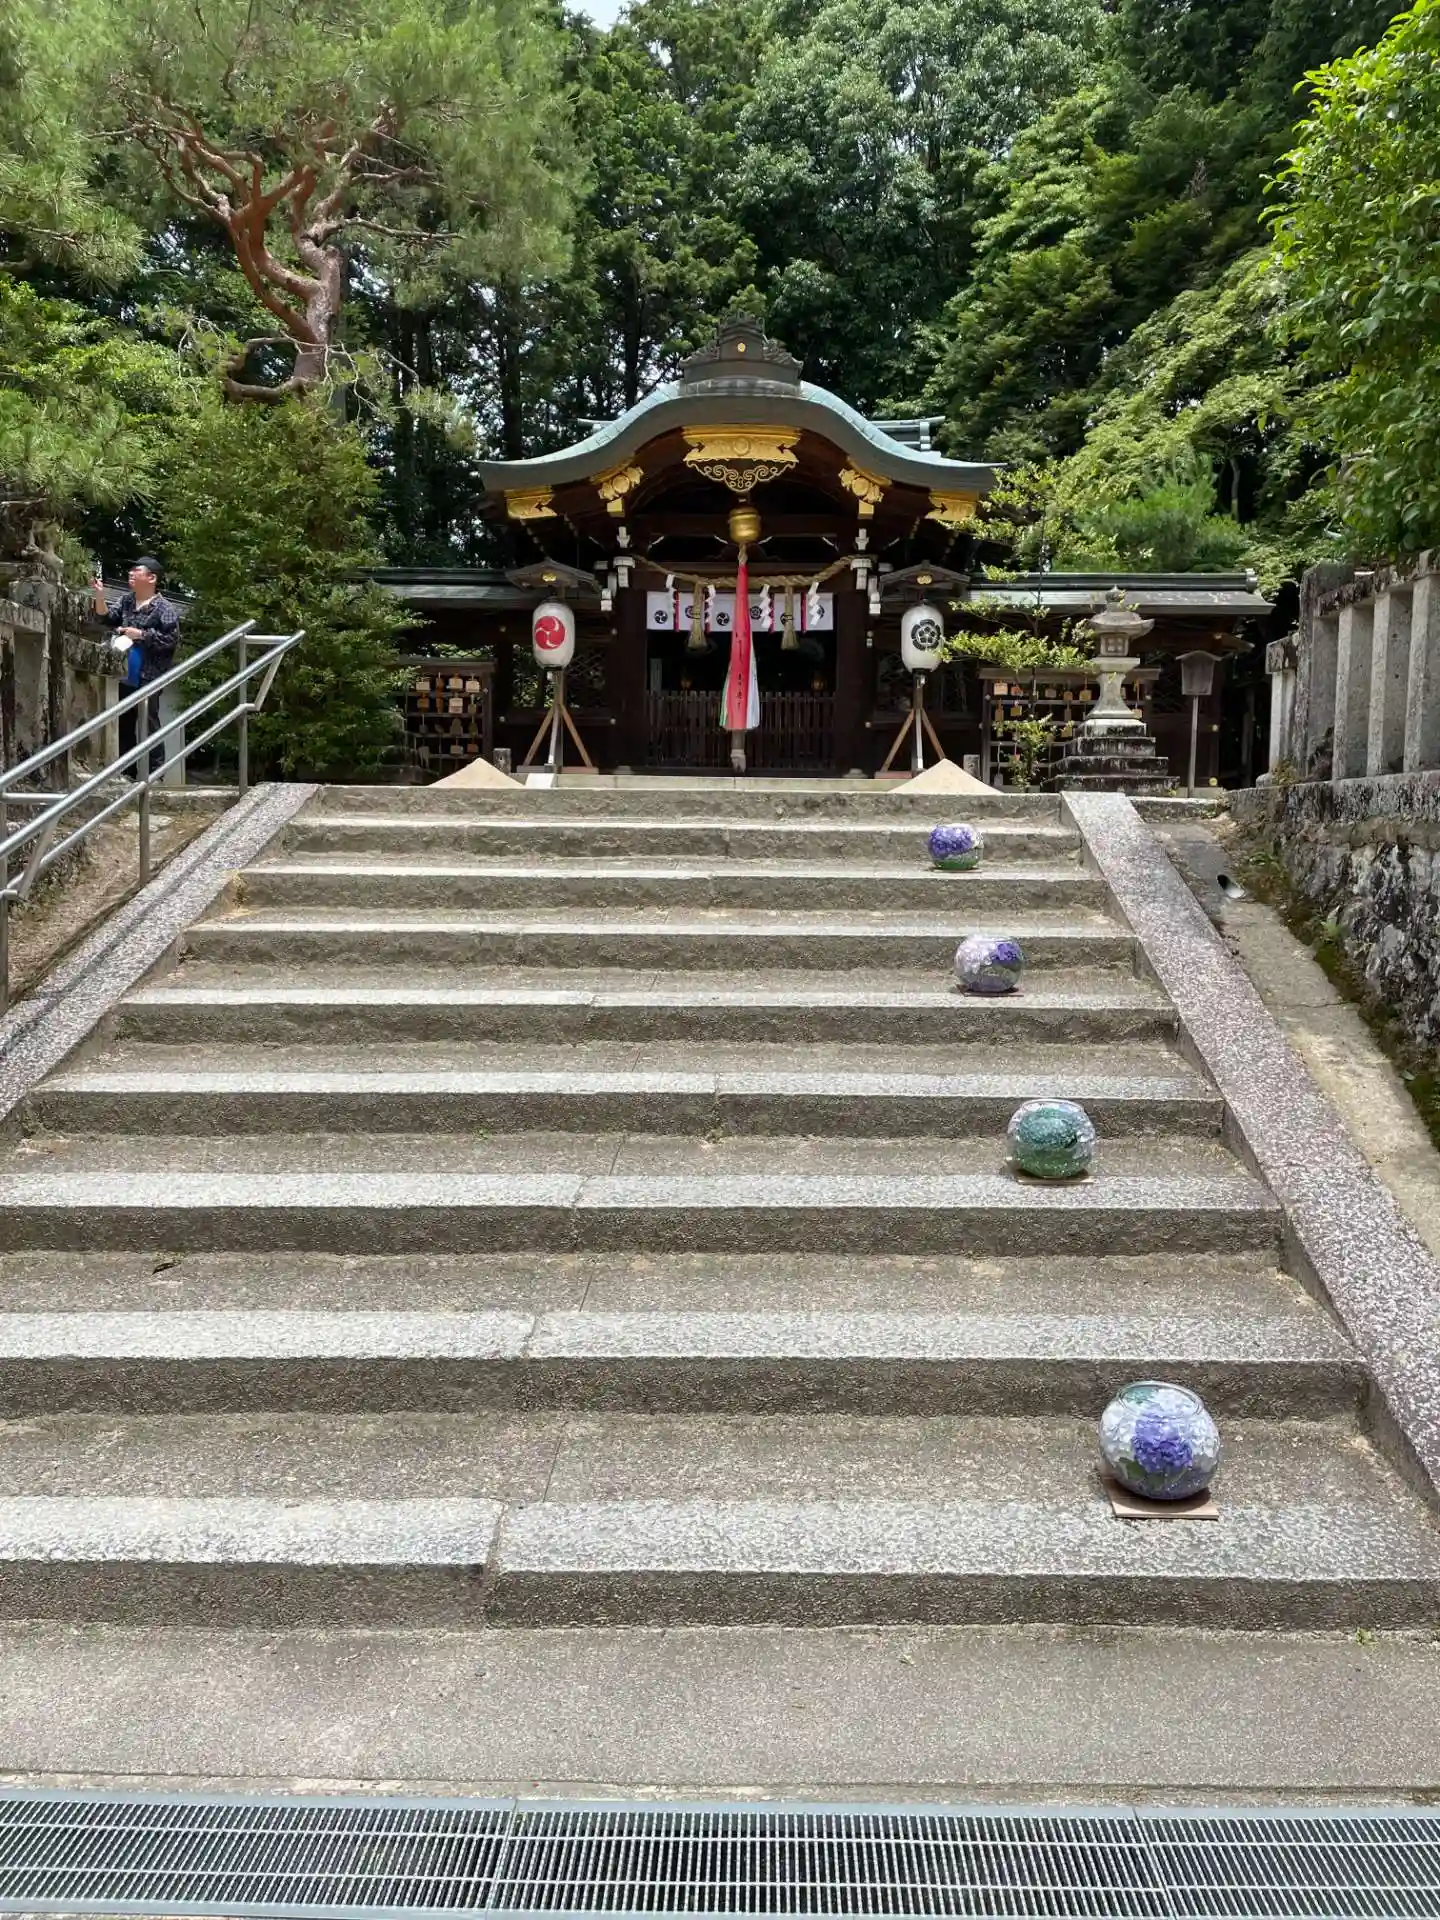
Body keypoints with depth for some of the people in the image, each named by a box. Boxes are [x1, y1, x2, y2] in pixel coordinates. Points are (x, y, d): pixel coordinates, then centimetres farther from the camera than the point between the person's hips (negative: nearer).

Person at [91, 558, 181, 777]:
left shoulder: (164, 608, -8)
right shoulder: (126, 600, 13)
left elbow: (171, 638, -15)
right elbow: (108, 619, 5)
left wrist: (141, 634, -14)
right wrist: (100, 597, -9)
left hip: (148, 677, -7)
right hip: (126, 675, 7)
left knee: (149, 723, -5)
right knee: (124, 723, 12)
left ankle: (155, 772, 0)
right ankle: (127, 771, 21)